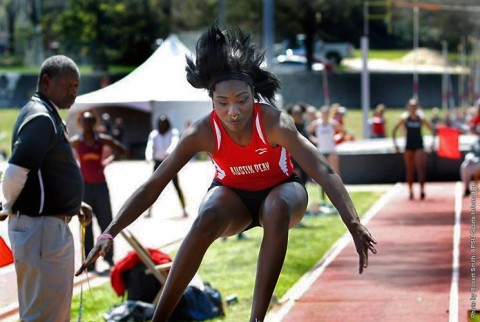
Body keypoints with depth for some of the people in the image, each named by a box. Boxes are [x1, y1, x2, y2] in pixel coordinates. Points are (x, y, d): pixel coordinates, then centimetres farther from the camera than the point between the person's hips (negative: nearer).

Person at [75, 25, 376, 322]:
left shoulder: (273, 121, -31)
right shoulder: (203, 132, -26)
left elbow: (323, 170, -39)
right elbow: (152, 186, -25)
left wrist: (354, 224, -50)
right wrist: (110, 233, -33)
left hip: (279, 189, -1)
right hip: (233, 195, 1)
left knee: (278, 209, -38)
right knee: (207, 220, -34)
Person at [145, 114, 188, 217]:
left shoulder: (173, 132, -4)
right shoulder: (154, 134, 3)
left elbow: (175, 142, -24)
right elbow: (150, 146, -12)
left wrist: (169, 151, -46)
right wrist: (148, 156, -35)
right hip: (158, 162, 2)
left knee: (177, 186, -10)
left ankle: (184, 210, -7)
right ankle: (149, 211, 2)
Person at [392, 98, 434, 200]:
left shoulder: (421, 118, -4)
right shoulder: (405, 118, -3)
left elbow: (432, 129, 2)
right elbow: (394, 130, 3)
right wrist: (395, 142, -3)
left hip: (419, 145, -1)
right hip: (409, 145, 1)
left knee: (420, 168, -15)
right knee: (410, 170, 6)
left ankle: (422, 189, -18)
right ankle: (410, 191, 15)